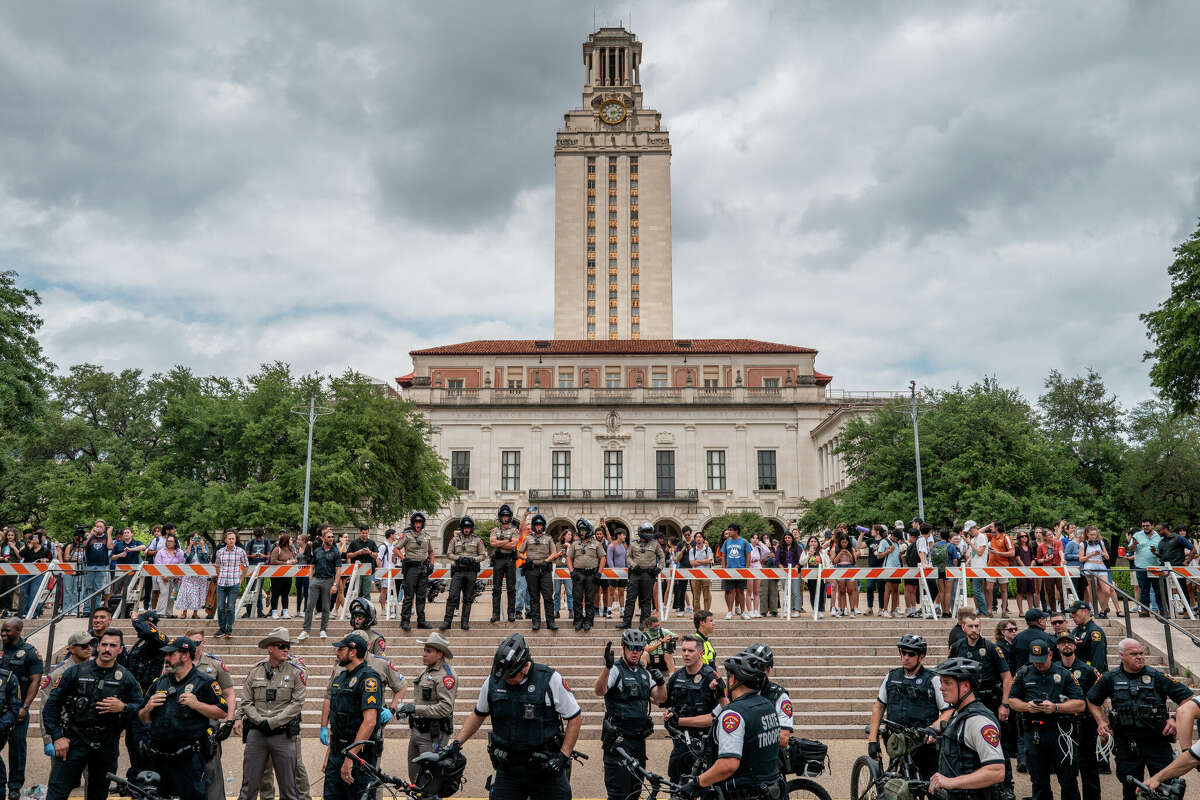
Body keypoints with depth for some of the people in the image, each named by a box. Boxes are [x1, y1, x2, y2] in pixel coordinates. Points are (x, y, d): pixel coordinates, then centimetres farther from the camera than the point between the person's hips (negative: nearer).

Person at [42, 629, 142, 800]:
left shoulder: (125, 678, 3)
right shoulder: (75, 672, 0)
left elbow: (140, 708, 5)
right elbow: (52, 704, 1)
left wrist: (123, 708, -16)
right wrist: (57, 737, -6)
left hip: (107, 747, 1)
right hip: (74, 740, -1)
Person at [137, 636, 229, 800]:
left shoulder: (204, 682, -2)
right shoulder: (159, 683, 14)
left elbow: (222, 713, -5)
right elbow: (143, 719, 20)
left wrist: (196, 704, -16)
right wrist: (148, 708, -1)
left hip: (189, 758, -5)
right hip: (158, 759, 5)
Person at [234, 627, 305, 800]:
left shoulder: (296, 672, -1)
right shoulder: (255, 671, 6)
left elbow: (297, 703, -7)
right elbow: (245, 701, 4)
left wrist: (273, 722, -12)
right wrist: (260, 721, -9)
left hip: (284, 733, -2)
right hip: (256, 733, 2)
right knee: (248, 785, 6)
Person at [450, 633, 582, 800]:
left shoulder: (550, 680, -12)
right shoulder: (492, 681, -1)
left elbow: (575, 718, -5)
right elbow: (478, 714, 16)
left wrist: (563, 756, -11)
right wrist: (457, 743, 7)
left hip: (546, 767, -2)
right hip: (508, 770, 3)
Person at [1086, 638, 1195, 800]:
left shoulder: (1157, 676, -2)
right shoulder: (1110, 678, 2)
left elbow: (1187, 698, 0)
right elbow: (1093, 701, 17)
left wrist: (1176, 720, -12)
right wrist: (1101, 722, 4)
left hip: (1157, 742, -1)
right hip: (1126, 743, 1)